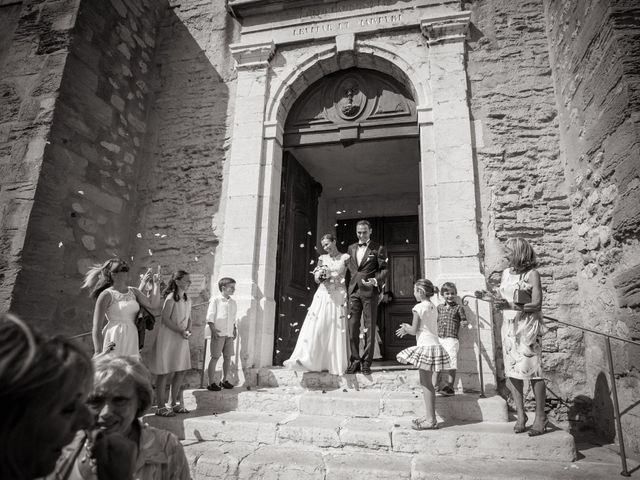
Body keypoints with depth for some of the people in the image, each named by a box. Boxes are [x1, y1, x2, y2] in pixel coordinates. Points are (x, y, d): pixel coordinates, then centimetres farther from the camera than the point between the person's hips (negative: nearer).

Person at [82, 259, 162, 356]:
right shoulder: (106, 295, -4)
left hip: (132, 340, 5)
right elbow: (96, 327, -7)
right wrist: (98, 353, -14)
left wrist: (156, 284, 0)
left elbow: (153, 305, 3)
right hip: (114, 341, -5)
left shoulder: (133, 291, 13)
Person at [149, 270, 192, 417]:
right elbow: (165, 319, -17)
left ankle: (174, 403, 25)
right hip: (168, 338, -7)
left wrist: (188, 330, -4)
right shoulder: (171, 297, -12)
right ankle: (161, 407, 10)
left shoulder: (187, 300, 10)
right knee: (164, 372, 1)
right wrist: (180, 331, -21)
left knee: (181, 371, 11)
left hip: (181, 339, 8)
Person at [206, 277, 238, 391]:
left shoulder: (233, 302, 16)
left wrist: (234, 329, 12)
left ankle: (224, 380, 21)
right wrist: (213, 329, -15)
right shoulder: (215, 300, -2)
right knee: (215, 357, -3)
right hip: (218, 333, -6)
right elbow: (210, 317, -6)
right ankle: (211, 383, 4)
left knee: (228, 357, 8)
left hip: (229, 334, 6)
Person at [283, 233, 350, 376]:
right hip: (322, 296, 2)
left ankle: (336, 365, 5)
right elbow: (316, 279, 14)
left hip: (338, 296, -2)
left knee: (336, 330, -3)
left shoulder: (345, 258, 5)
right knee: (316, 327, -7)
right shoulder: (322, 258, 14)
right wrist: (319, 275, -8)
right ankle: (306, 360, -8)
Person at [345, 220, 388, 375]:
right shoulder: (351, 248, 17)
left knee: (370, 327, 1)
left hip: (370, 291, -4)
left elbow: (384, 269, 0)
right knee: (352, 326, 2)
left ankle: (366, 362, 9)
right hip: (354, 291, 4)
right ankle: (355, 360, 11)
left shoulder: (378, 249, 3)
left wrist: (376, 280, -17)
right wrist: (350, 284, 10)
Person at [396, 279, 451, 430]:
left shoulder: (419, 307, -11)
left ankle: (431, 420, 0)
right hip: (434, 345, 9)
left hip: (426, 346, -9)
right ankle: (429, 416, 21)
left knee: (426, 383, -4)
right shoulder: (433, 308, 14)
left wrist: (405, 328, 9)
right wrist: (408, 328, 20)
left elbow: (414, 330, -11)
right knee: (426, 382, 15)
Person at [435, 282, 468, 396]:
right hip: (439, 339, 5)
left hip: (451, 340, -4)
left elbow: (464, 321, 1)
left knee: (451, 364, -5)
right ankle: (437, 386, 23)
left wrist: (464, 323, -20)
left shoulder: (459, 308, 0)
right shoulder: (439, 307, 11)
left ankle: (449, 387, 4)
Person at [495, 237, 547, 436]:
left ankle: (540, 417, 6)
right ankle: (520, 414, 12)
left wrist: (510, 306, -18)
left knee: (532, 369, -5)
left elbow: (536, 304, -11)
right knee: (512, 370, 3)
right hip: (508, 326, 6)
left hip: (527, 326, -6)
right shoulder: (505, 273, 13)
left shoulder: (532, 274, -5)